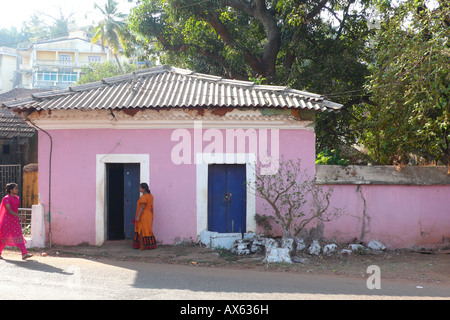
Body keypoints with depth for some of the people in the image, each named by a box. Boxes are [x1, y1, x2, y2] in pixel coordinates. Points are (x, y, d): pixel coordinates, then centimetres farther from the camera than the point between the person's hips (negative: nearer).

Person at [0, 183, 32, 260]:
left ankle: (24, 254, -11)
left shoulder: (17, 198, 9)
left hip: (15, 220, 6)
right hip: (7, 220, -6)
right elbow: (9, 210, -21)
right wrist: (20, 217, -29)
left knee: (19, 236, -4)